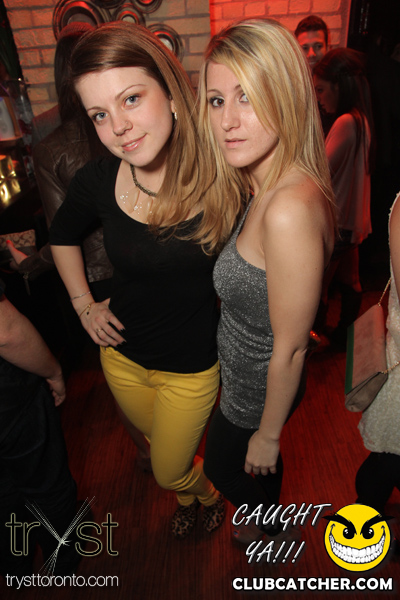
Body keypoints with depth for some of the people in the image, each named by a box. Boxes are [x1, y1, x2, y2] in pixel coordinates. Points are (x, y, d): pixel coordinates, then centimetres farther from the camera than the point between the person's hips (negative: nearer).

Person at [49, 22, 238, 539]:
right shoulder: (98, 180, -15)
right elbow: (62, 234, 7)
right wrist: (84, 305, 2)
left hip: (193, 367, -3)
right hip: (121, 358, 4)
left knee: (170, 470, 19)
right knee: (159, 448, 31)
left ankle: (208, 492, 60)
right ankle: (188, 496, 69)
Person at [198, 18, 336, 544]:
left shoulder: (290, 209, -37)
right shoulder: (272, 186, -8)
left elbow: (290, 348, -28)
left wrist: (268, 433, -12)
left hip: (258, 390, -7)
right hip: (247, 374, 7)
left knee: (221, 466, 27)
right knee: (260, 466, 35)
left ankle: (273, 531, 61)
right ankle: (272, 515, 70)